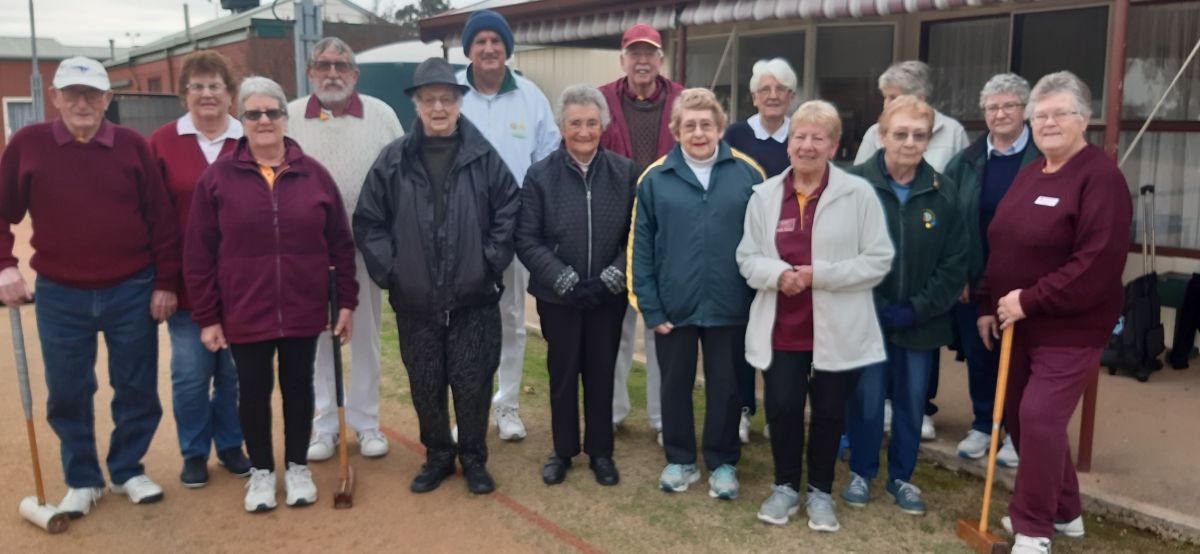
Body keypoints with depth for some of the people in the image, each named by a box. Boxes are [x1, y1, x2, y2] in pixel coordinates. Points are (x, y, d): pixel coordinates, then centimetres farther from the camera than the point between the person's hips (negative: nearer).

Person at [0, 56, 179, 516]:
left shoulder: (132, 145, -2)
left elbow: (161, 220, -1)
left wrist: (166, 283, -3)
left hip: (131, 292, 0)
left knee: (137, 388, 9)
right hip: (60, 295, 0)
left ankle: (128, 470, 28)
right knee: (67, 394, 9)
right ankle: (81, 480, 27)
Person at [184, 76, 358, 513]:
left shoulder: (314, 175, -1)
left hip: (303, 311, 1)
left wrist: (346, 301, 1)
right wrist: (207, 317, -4)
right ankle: (261, 472, 30)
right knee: (254, 392, 11)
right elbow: (198, 256, -3)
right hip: (244, 313, -1)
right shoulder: (217, 178, -4)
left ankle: (298, 467, 30)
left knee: (298, 387, 13)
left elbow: (341, 244, 3)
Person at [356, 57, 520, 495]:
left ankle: (474, 458, 26)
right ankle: (437, 455, 31)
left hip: (473, 299, -1)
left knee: (473, 384, 7)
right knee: (425, 386, 13)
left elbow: (509, 213, 1)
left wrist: (491, 262, -4)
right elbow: (368, 221, 5)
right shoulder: (393, 160, 1)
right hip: (415, 302, 2)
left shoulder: (484, 156, -2)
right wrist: (388, 269, -3)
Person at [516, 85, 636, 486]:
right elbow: (526, 239, -7)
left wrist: (616, 274, -13)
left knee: (602, 373, 11)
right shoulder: (540, 175, -4)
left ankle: (601, 451, 28)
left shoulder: (624, 172, -1)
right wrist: (561, 277, -16)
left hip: (608, 296, 1)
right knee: (562, 374, 12)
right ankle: (562, 450, 28)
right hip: (558, 296, 0)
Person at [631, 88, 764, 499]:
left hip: (730, 308, 0)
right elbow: (641, 248, -3)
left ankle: (723, 463, 30)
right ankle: (680, 460, 32)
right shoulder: (655, 179, -2)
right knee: (675, 386, 14)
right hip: (673, 307, 1)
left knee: (725, 388, 12)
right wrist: (650, 307, -7)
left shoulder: (748, 174, -3)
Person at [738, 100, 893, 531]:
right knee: (781, 408, 5)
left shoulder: (858, 193, -5)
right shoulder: (764, 195, 4)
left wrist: (818, 274, -17)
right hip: (781, 327, 2)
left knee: (828, 413, 10)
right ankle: (785, 485, 29)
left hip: (837, 329, -2)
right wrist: (777, 274, -16)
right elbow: (747, 258, 7)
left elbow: (878, 260, -7)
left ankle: (820, 492, 31)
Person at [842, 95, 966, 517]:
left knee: (912, 403, 12)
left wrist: (919, 308, -9)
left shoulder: (943, 192, 1)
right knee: (866, 400, 4)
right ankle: (861, 473, 26)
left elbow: (955, 262, 1)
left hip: (921, 321, 3)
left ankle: (902, 476, 30)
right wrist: (877, 306, -13)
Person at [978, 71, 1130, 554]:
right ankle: (1063, 511, 32)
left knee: (1040, 419, -11)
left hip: (1070, 329, -8)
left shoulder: (1101, 177, -14)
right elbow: (999, 245, 16)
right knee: (1020, 416, 13)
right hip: (1021, 324, 8)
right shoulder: (1028, 174, 12)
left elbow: (1098, 261, -23)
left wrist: (1030, 300, -21)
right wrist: (988, 304, 10)